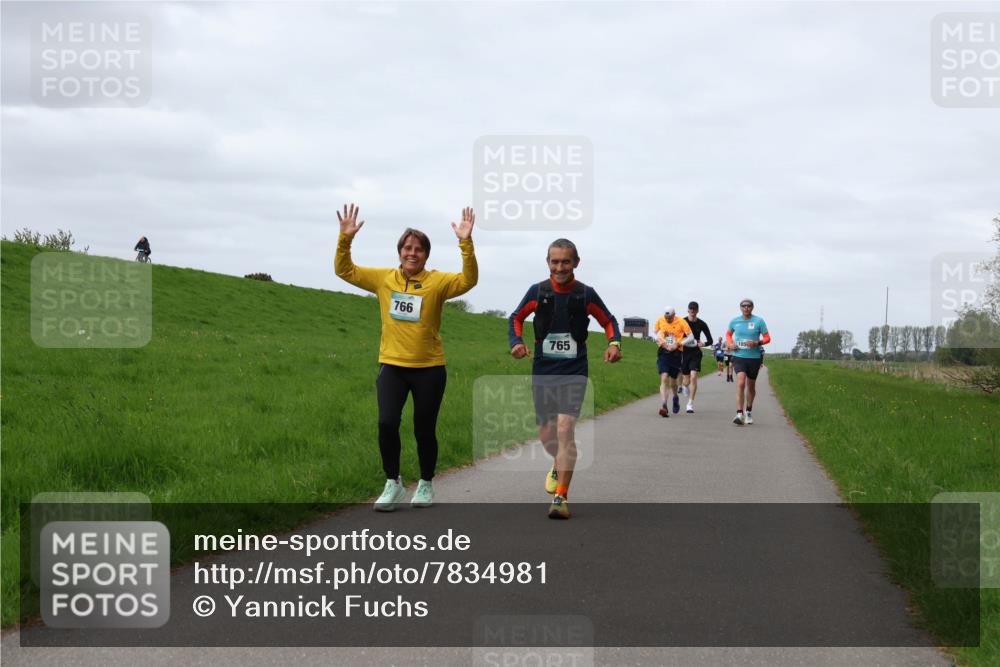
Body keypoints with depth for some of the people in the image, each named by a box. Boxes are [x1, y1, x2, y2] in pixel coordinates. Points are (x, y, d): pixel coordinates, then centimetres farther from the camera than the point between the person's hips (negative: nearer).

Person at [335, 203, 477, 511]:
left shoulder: (437, 281, -5)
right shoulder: (384, 278, 3)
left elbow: (468, 280, -20)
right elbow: (345, 270, 6)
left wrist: (466, 243, -31)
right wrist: (346, 239, -8)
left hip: (429, 369, -1)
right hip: (392, 366, 1)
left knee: (424, 430, 8)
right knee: (387, 423, -13)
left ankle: (425, 485, 30)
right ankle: (392, 484, 6)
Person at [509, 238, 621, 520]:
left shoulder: (586, 294, -3)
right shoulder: (537, 291, -2)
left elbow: (608, 321, 11)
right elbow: (516, 318, 12)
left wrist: (614, 343, -8)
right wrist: (517, 342, -7)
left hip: (574, 372, -2)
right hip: (543, 371, 2)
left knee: (565, 429, -18)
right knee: (546, 434, 10)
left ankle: (561, 497, -15)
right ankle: (560, 466, 45)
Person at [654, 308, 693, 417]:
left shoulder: (681, 322, -7)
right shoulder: (660, 320, 0)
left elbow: (691, 337, -4)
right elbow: (656, 332, 17)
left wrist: (678, 344, -16)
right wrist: (659, 341, -3)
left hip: (676, 353, -1)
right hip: (663, 352, 1)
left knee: (673, 381, 10)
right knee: (664, 378, -15)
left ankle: (675, 398, 43)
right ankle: (664, 406, -23)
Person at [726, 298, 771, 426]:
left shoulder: (758, 321, -3)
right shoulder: (735, 321, 3)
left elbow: (767, 338, 1)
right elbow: (728, 334, 21)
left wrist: (757, 342, -18)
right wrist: (730, 344, 1)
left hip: (754, 357, 0)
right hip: (739, 357, 0)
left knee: (751, 386, 13)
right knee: (740, 383, -19)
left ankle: (749, 412, 35)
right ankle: (739, 414, -25)